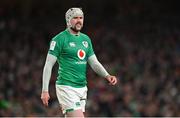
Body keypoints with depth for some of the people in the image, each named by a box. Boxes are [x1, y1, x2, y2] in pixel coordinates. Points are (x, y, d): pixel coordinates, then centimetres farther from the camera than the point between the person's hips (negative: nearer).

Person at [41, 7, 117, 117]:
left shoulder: (86, 39, 14)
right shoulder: (59, 39, -7)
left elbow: (94, 63, 15)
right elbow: (48, 65, -7)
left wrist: (107, 76, -4)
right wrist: (45, 90, -12)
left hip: (82, 87, 7)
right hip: (66, 87, -7)